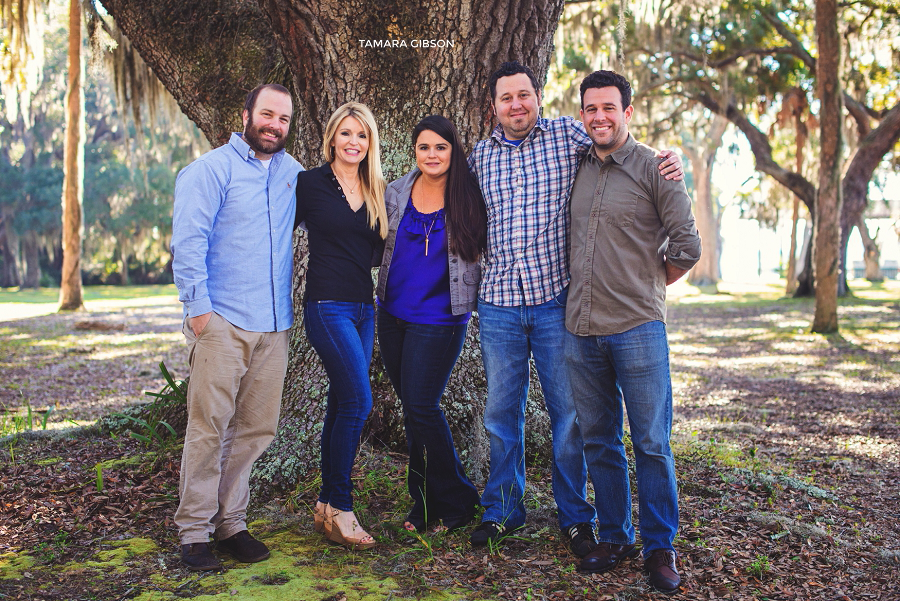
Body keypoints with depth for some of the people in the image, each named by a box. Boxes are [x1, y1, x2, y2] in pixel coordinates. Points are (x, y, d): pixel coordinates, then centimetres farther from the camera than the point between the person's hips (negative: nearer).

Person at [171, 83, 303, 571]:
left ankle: (231, 522, 20)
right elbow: (188, 241, -8)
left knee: (256, 429, 8)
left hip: (274, 325, 6)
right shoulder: (211, 169, -1)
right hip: (222, 321, -5)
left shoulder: (292, 173, 16)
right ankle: (194, 531, 6)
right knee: (209, 427, -5)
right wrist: (198, 305, -14)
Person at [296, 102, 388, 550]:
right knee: (358, 400, -15)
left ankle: (326, 507, 19)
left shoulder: (376, 190, 13)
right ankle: (340, 508, -2)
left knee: (341, 404, 9)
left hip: (363, 308, 6)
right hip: (327, 306, -6)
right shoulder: (310, 183, -3)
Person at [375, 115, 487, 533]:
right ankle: (425, 502, 24)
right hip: (393, 313, 5)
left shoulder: (468, 200, -6)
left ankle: (456, 501, 13)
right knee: (410, 407, 10)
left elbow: (483, 250, 4)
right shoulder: (395, 193, 4)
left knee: (421, 408, -7)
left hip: (440, 318, -5)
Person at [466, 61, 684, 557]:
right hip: (499, 302, 3)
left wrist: (670, 162, -11)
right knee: (501, 411, 11)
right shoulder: (480, 156, 10)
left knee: (567, 411, 5)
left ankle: (575, 516, 21)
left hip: (556, 299, -2)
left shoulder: (567, 135, 1)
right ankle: (503, 510, 27)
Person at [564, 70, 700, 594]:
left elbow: (686, 247, 0)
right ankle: (614, 538, 25)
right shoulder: (575, 168, 12)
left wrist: (645, 287, 7)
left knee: (651, 443, 2)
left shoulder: (654, 168, -2)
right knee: (599, 440, 11)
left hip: (637, 328, -4)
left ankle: (660, 547, 16)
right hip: (582, 331, 5)